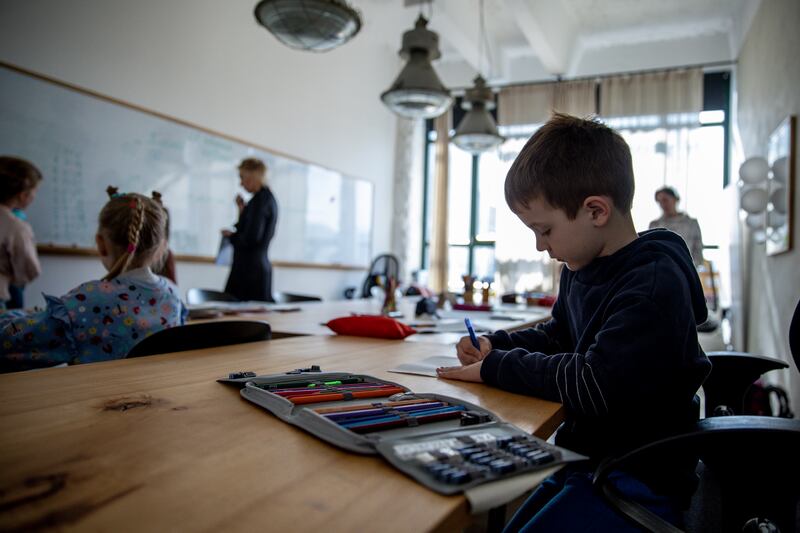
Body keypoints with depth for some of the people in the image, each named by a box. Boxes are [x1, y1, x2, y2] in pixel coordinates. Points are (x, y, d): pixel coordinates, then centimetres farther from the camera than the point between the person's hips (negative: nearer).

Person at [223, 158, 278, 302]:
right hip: (260, 265, 10)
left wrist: (231, 235, -4)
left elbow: (251, 238, -20)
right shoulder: (268, 198, 15)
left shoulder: (260, 199, -13)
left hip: (250, 269, -10)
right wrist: (243, 209, 13)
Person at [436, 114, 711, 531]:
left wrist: (496, 367, -20)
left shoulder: (654, 283, -23)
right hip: (585, 461, 9)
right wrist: (497, 345, 2)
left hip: (638, 481, -8)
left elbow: (595, 384, -31)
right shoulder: (580, 270, 4)